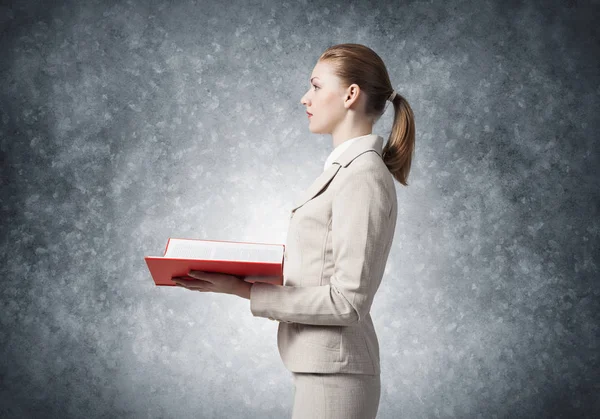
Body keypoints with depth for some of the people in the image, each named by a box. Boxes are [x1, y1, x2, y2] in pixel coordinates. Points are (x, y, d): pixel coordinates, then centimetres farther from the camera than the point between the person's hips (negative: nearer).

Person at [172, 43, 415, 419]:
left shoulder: (364, 176, -17)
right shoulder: (348, 168, 11)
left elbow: (347, 300, -20)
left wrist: (244, 291, -18)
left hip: (333, 372, -8)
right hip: (322, 365, 8)